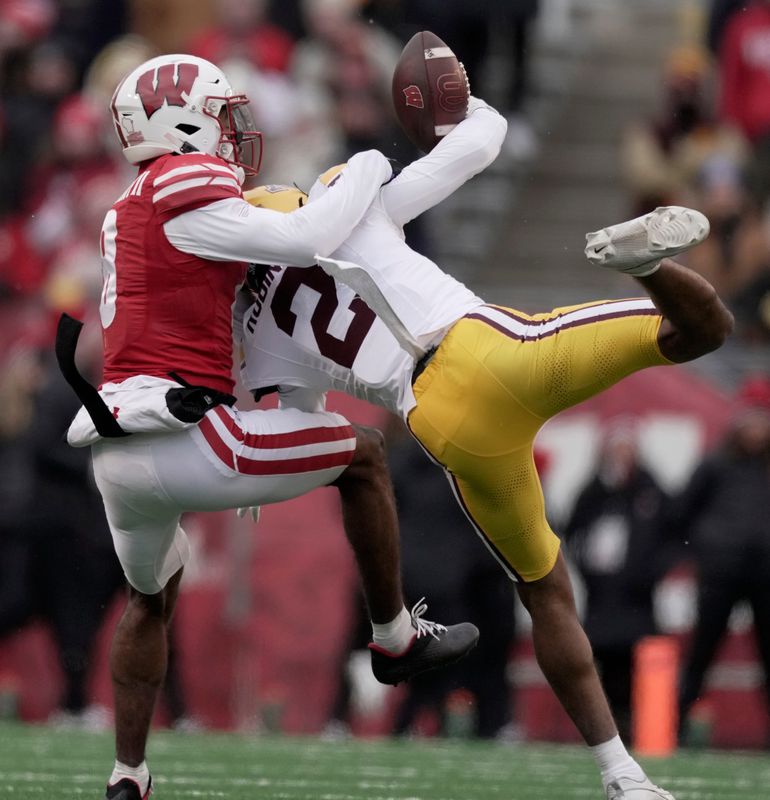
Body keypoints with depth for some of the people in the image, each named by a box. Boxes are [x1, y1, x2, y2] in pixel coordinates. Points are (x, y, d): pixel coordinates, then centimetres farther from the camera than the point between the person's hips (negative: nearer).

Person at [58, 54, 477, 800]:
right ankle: (396, 640, 23)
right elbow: (301, 240, -15)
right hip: (178, 439, -9)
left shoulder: (132, 208, 21)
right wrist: (368, 172, 0)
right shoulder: (185, 189, -7)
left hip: (115, 456, 9)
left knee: (151, 594, 33)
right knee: (361, 454, 12)